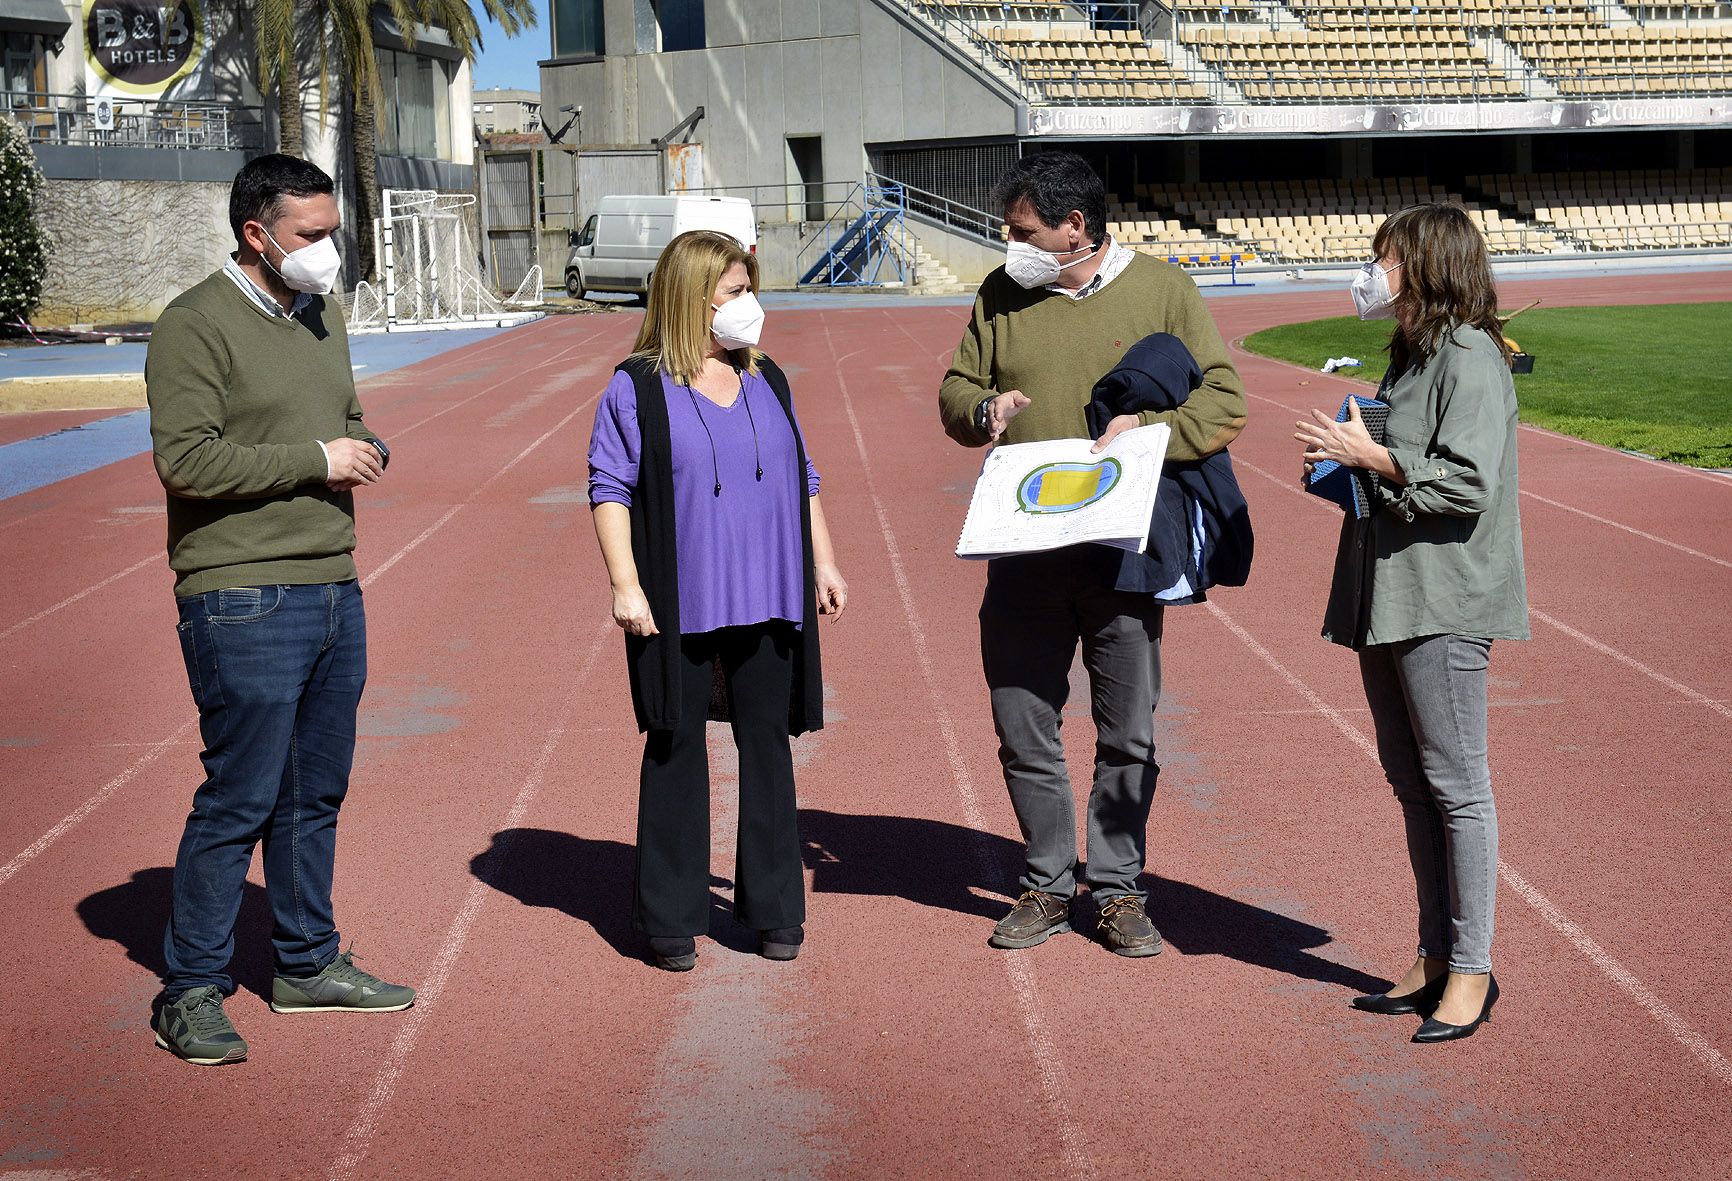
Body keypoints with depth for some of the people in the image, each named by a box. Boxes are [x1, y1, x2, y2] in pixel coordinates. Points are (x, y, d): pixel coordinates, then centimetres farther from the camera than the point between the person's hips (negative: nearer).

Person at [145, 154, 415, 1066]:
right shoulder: (196, 325, -10)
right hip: (243, 602, -8)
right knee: (239, 799, -4)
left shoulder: (322, 316, 17)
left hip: (334, 589, 8)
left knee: (316, 793, 15)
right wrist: (316, 459, -16)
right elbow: (184, 459, -19)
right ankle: (190, 992, 8)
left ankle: (308, 965, 28)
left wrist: (367, 451, 3)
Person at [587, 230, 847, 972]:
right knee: (675, 751, 3)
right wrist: (625, 583, -13)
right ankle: (671, 920, 13)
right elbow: (610, 486, -5)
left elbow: (802, 478, 19)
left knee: (767, 745, 8)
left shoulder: (768, 383, 12)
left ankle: (774, 910, 19)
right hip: (677, 606, -4)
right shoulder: (637, 390, -3)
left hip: (767, 603, 4)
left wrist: (824, 564, 14)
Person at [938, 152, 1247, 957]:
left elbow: (1223, 405, -2)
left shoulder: (1162, 291, 0)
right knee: (1022, 725, 6)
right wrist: (984, 410, -7)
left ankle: (1118, 888, 20)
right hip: (1023, 551, 3)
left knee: (1127, 732, 6)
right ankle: (1048, 886, 21)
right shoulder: (1003, 294, 9)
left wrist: (1150, 432, -19)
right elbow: (955, 390, 16)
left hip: (1123, 551, -2)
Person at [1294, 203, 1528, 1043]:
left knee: (1455, 785, -3)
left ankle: (1472, 971, 6)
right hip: (1386, 596, 10)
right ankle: (1435, 960, 22)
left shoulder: (1471, 358, -12)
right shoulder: (1410, 356, 18)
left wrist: (1370, 457, -15)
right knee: (1410, 781, 13)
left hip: (1442, 601, -10)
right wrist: (1342, 466, 8)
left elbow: (1467, 483, -20)